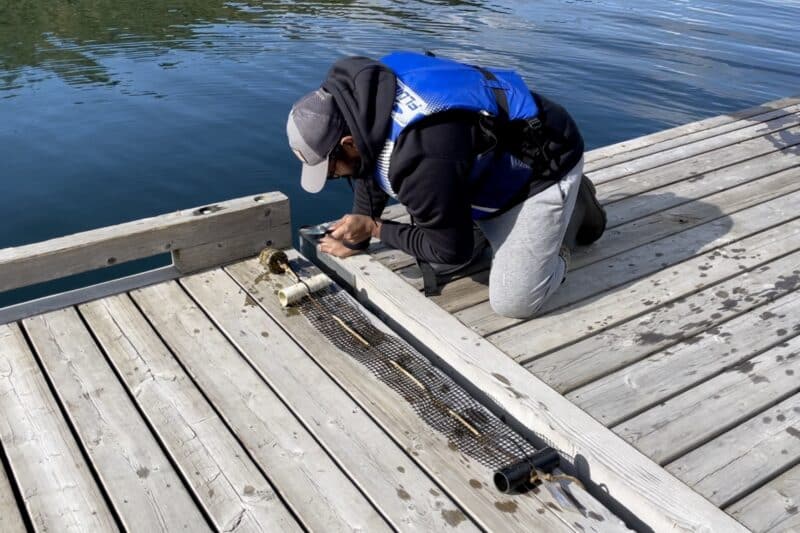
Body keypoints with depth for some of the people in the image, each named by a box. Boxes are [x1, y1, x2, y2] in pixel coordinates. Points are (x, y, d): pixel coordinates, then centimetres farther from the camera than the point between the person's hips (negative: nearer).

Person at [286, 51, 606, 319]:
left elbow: (452, 249, -24)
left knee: (512, 304, -11)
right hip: (499, 160, 9)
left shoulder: (418, 158, -39)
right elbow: (370, 170, 9)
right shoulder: (366, 93, -12)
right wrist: (355, 238, 12)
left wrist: (375, 229, -14)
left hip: (544, 167, -9)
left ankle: (573, 210, 11)